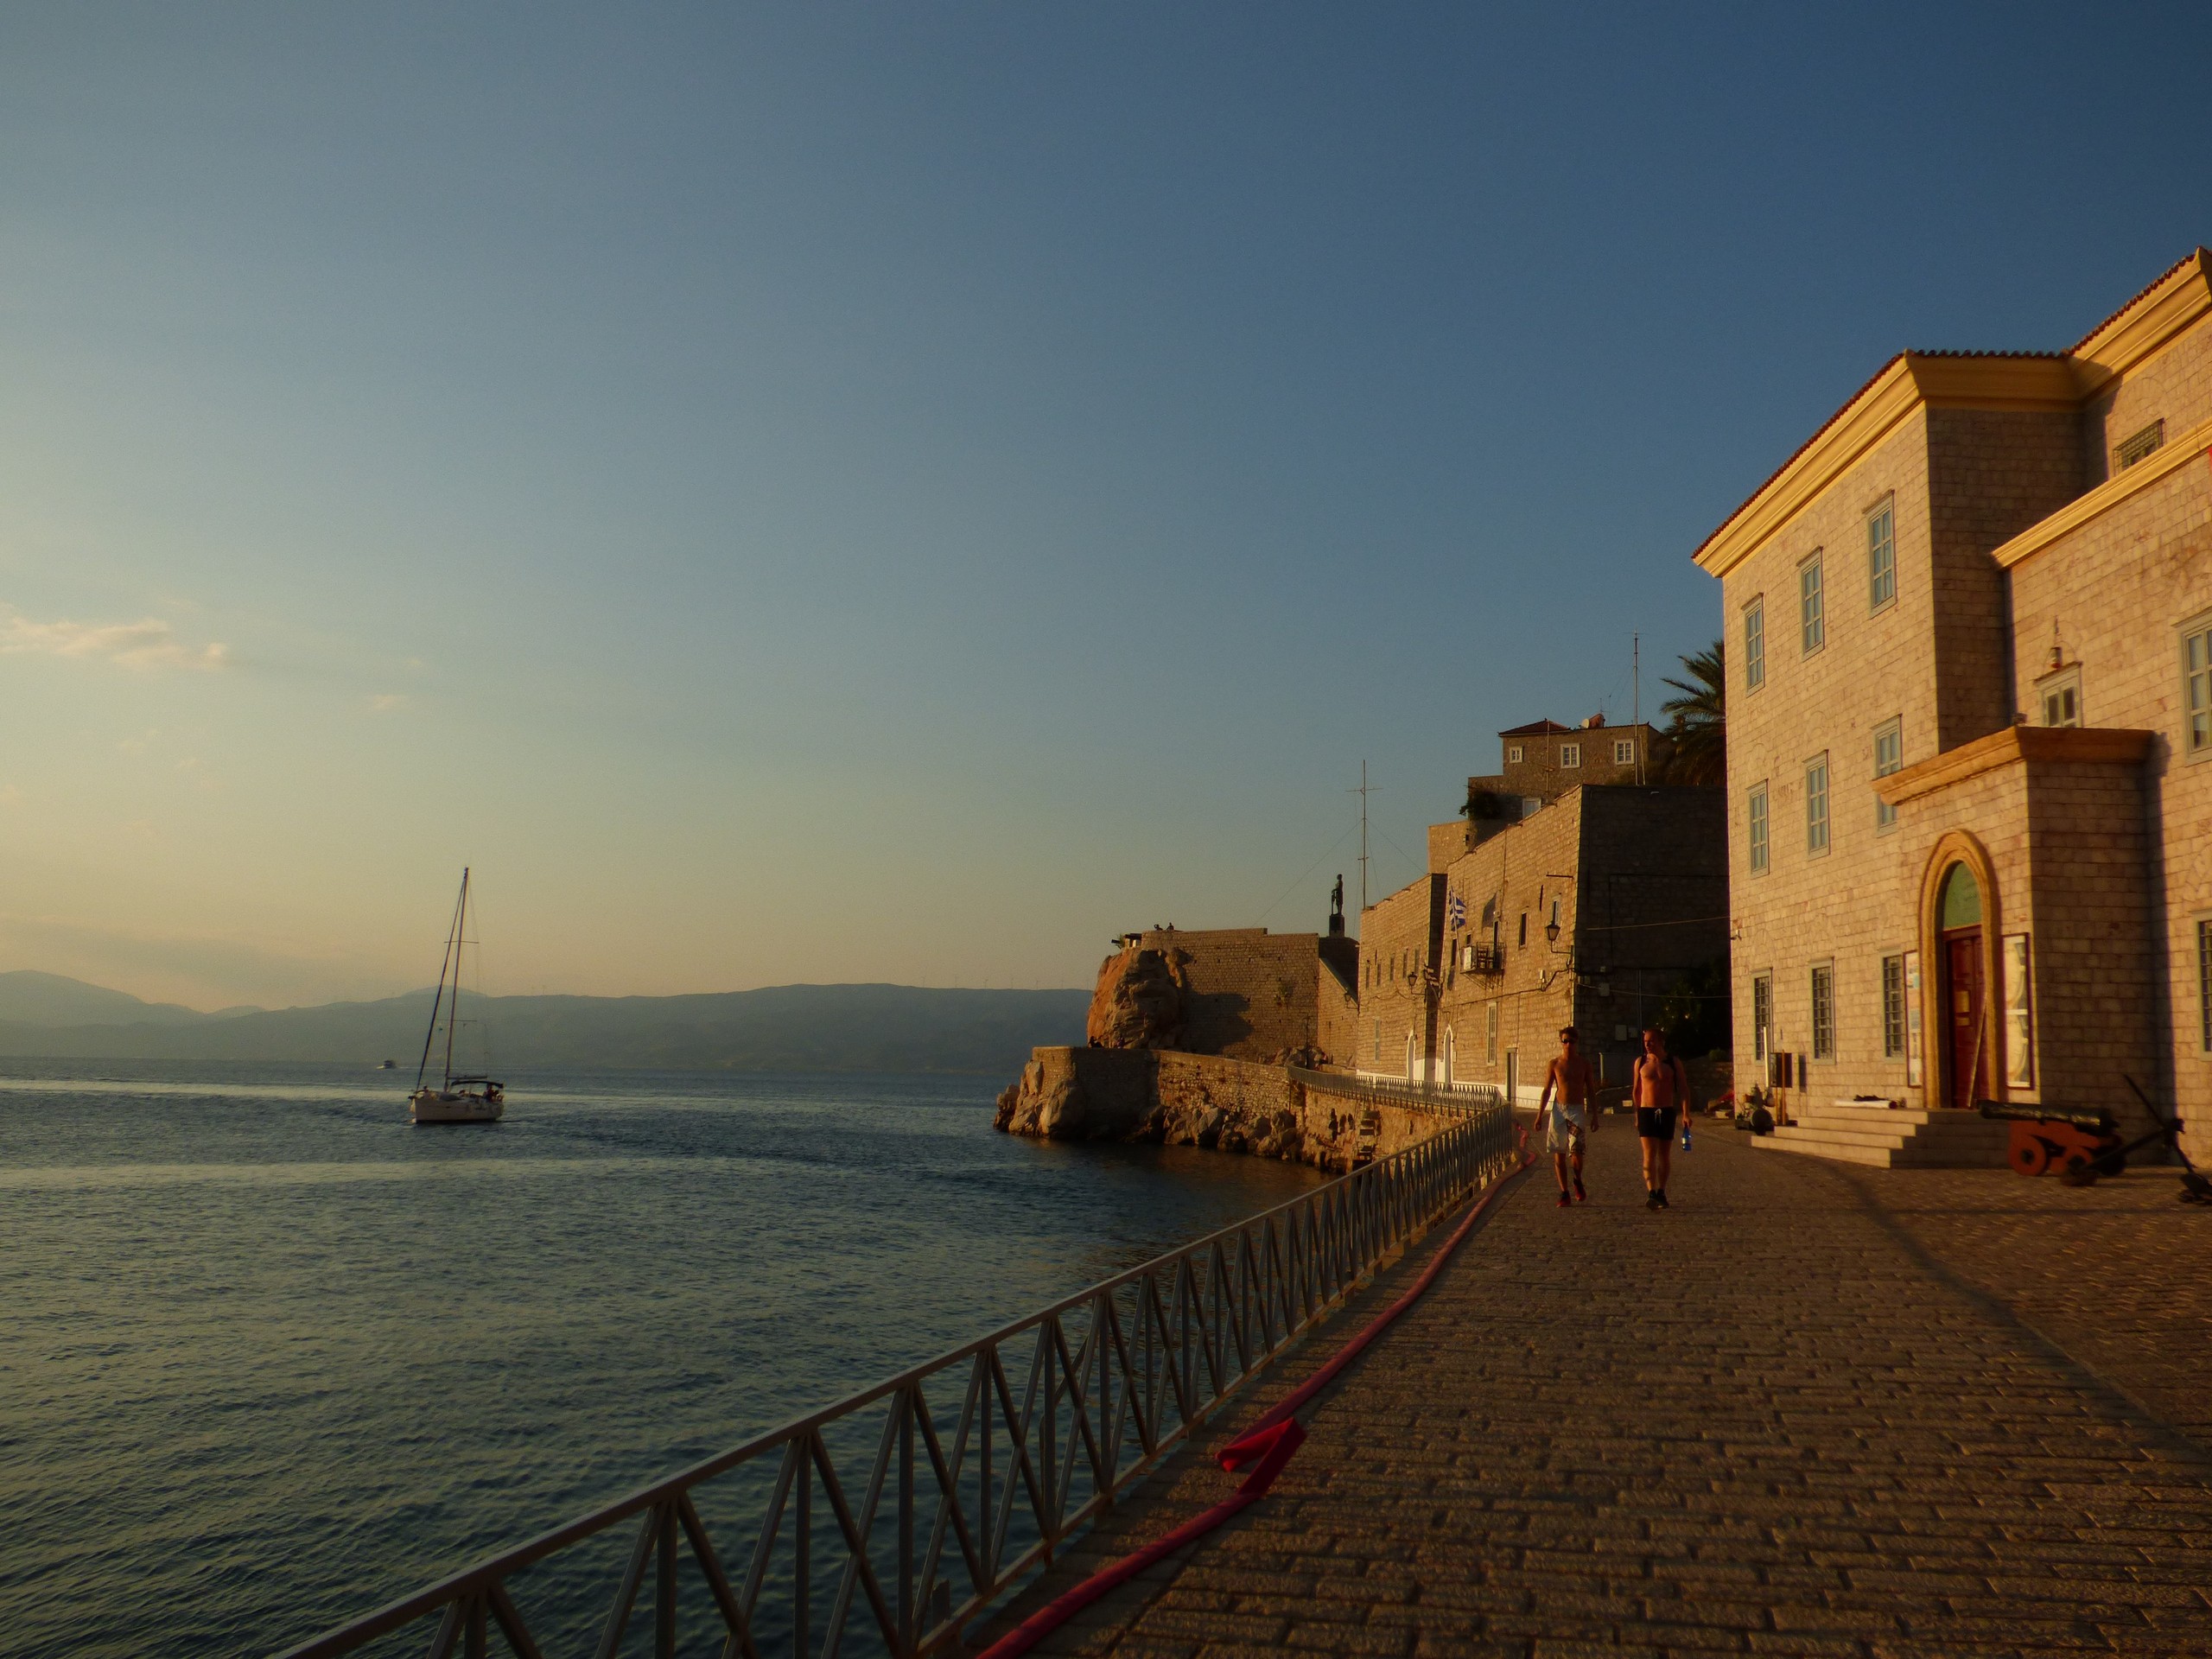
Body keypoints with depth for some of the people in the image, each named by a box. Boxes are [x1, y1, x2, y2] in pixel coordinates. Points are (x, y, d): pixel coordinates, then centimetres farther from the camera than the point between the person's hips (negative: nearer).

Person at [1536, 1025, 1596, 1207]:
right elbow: (1546, 1091, 7)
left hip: (1578, 1110, -1)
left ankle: (1578, 1181, 16)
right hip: (1558, 1109, 1)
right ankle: (1564, 1193, 9)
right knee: (1559, 1154, 0)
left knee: (1576, 1151, -14)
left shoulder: (1584, 1064, 6)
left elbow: (1590, 1091, 11)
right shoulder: (1554, 1064, 4)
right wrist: (1539, 1116, 2)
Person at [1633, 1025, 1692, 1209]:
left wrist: (1685, 1113, -10)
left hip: (1667, 1112, 0)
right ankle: (1651, 1193, -21)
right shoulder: (1640, 1061, 5)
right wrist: (1636, 1115, 12)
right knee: (1649, 1154, -12)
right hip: (1646, 1112, 0)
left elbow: (1683, 1089, 1)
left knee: (1664, 1155, 7)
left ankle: (1661, 1192, 21)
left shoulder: (1673, 1063, 1)